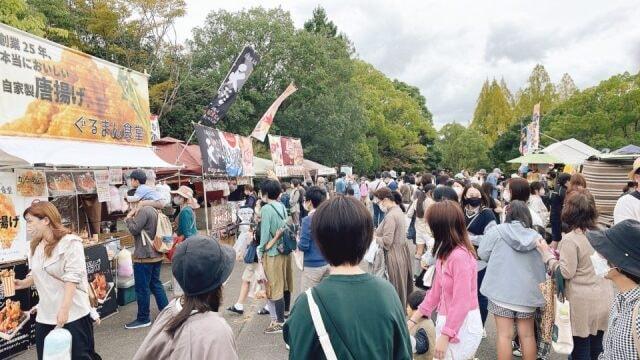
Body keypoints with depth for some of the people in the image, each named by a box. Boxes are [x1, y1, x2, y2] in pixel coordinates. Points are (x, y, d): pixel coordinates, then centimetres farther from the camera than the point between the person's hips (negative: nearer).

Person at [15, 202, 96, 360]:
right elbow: (37, 275, 21)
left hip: (73, 314, -7)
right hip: (45, 316, 7)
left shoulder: (70, 242, -11)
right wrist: (22, 283, 1)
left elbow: (72, 278, -18)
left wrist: (64, 309, -24)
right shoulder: (35, 246, 12)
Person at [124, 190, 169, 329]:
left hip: (144, 256, -10)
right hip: (156, 255, 10)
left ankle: (143, 319, 10)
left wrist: (129, 217, -5)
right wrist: (132, 217, 9)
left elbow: (134, 230, -17)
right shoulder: (152, 209, 15)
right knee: (156, 284, 16)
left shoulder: (143, 211, -17)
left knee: (142, 288, 1)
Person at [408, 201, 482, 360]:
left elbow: (461, 303, -23)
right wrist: (413, 320, 8)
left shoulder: (460, 256, -23)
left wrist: (444, 336, -19)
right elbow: (436, 291, 8)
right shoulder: (445, 253, 6)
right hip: (448, 322, 8)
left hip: (461, 326, -8)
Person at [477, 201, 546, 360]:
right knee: (527, 335, 13)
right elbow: (542, 265, 10)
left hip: (502, 290, -3)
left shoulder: (497, 231, -7)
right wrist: (539, 290, 23)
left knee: (505, 334, 4)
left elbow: (482, 254, 0)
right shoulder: (536, 236, 2)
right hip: (527, 291, 3)